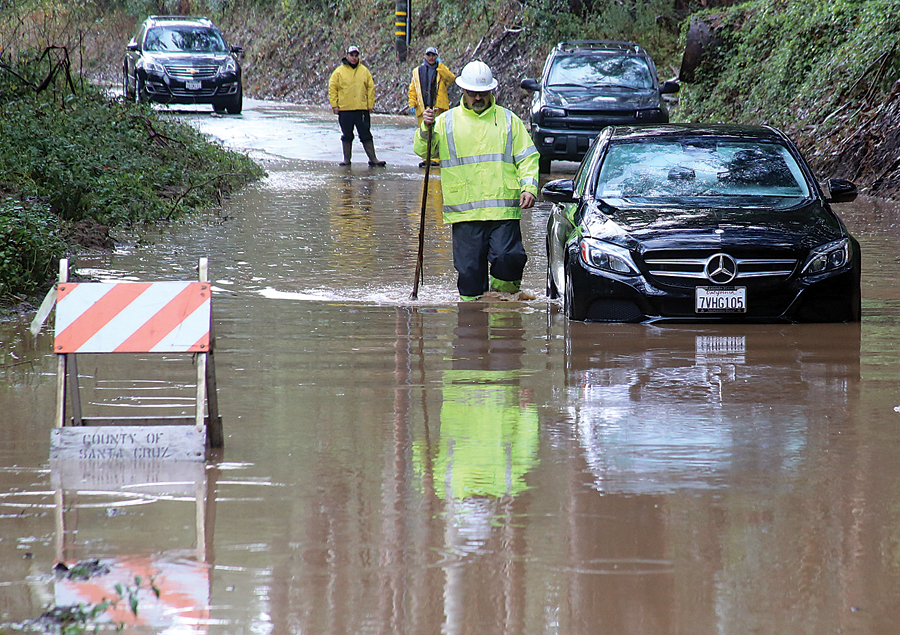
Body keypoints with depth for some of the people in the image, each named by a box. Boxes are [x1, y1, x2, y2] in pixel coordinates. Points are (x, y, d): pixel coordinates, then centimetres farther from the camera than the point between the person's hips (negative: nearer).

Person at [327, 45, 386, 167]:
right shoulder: (339, 71, 3)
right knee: (347, 136, 5)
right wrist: (334, 105, -4)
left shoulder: (364, 71, 8)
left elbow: (371, 88, 10)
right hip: (345, 110, -1)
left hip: (362, 109, 1)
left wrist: (370, 104, 3)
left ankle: (373, 159, 4)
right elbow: (332, 88, 3)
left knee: (366, 136, 2)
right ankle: (346, 159, 13)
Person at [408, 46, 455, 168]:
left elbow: (451, 78, -11)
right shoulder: (418, 71, 15)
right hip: (423, 107, 2)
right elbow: (413, 89, 14)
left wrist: (440, 65, -9)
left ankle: (436, 159, -9)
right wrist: (412, 104, 3)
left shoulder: (442, 70, 11)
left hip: (438, 107, -2)